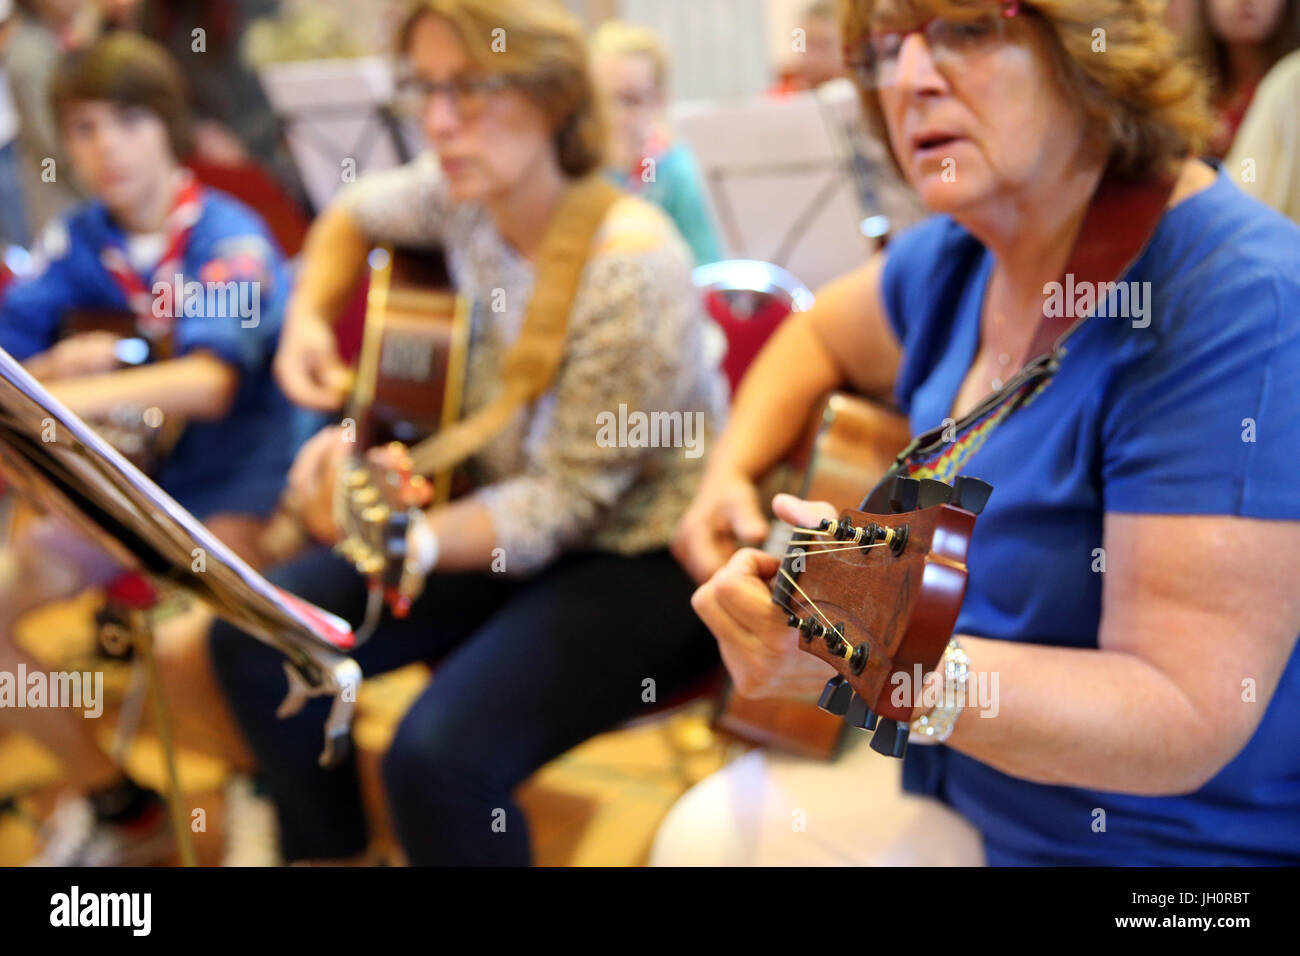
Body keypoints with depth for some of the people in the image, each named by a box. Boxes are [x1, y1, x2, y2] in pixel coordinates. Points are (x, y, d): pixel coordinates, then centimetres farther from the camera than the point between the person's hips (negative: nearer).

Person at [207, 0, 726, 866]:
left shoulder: (631, 266, -24)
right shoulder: (463, 197, -4)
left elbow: (568, 499, -20)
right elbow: (355, 215, 21)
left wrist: (417, 545, -31)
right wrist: (308, 320, 4)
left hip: (643, 561, -7)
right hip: (505, 522, 7)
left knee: (439, 756, -29)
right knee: (254, 639, -5)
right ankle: (328, 851, 16)